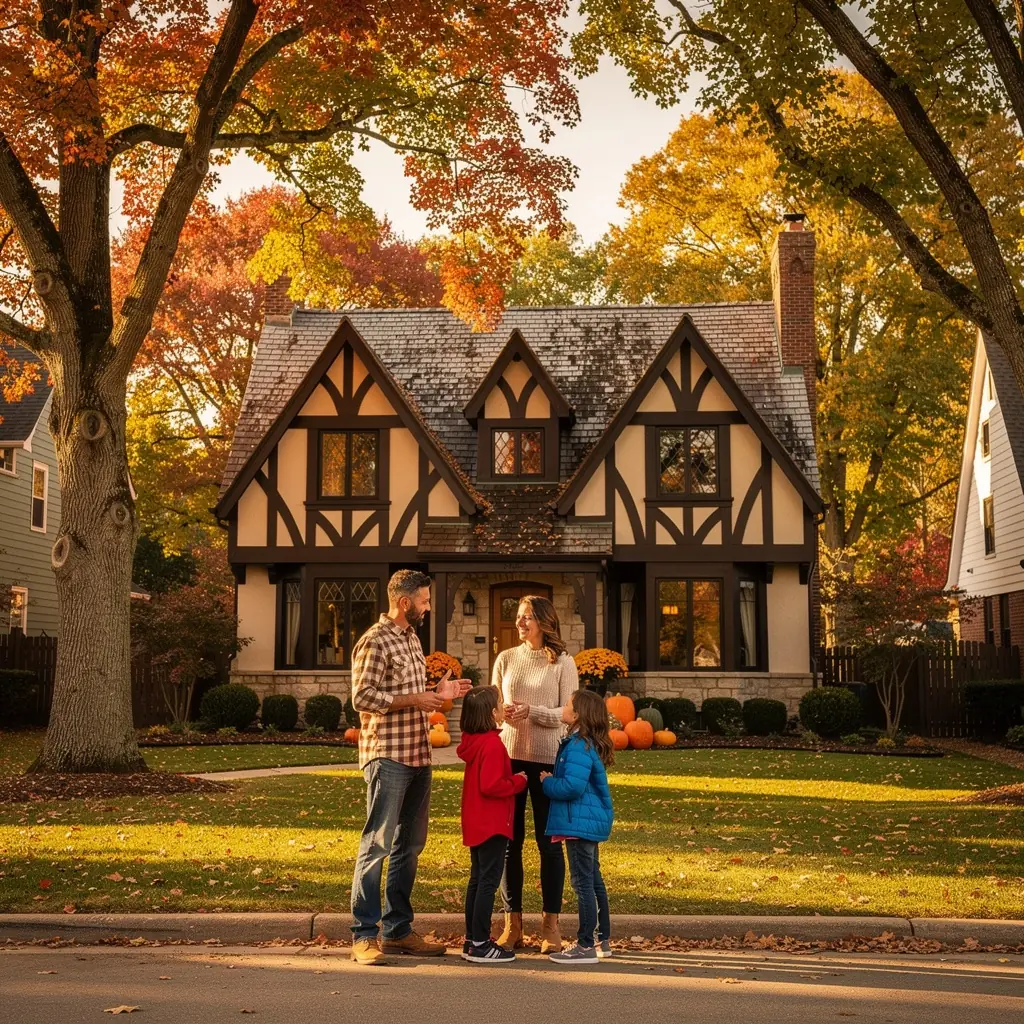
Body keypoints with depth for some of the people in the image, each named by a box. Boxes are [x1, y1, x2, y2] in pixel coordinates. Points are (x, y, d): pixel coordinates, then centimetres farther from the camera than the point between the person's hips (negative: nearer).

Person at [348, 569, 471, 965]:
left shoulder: (411, 639, 16)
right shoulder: (375, 642, -11)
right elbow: (363, 696, -19)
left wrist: (437, 693, 8)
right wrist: (416, 700, -16)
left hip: (418, 755, 9)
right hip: (388, 757, -9)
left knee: (409, 844, 13)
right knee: (377, 843, -6)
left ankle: (398, 929, 21)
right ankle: (364, 935, 0)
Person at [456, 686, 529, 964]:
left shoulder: (473, 742, 10)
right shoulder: (493, 744, -19)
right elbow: (491, 785, -24)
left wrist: (512, 779, 12)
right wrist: (519, 782, -11)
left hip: (476, 825, 10)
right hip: (492, 825, -10)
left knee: (477, 880, 15)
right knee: (488, 881, -5)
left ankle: (472, 940, 21)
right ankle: (480, 945, -3)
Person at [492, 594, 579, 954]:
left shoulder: (563, 663, 1)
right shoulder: (506, 659, 10)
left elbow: (568, 714, -5)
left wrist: (532, 712, -19)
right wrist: (499, 714, -11)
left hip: (547, 760, -3)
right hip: (508, 756, 3)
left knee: (548, 841, 2)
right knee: (509, 840, 4)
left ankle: (551, 925, 11)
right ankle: (512, 924, 13)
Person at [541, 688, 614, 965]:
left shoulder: (579, 746, -20)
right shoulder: (588, 744, 11)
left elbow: (572, 786, -27)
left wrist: (547, 782, -12)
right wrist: (552, 781, 13)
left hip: (580, 824, -11)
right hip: (592, 821, 11)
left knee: (583, 883, -5)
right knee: (594, 881, 17)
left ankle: (586, 946, -1)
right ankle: (602, 940, 25)